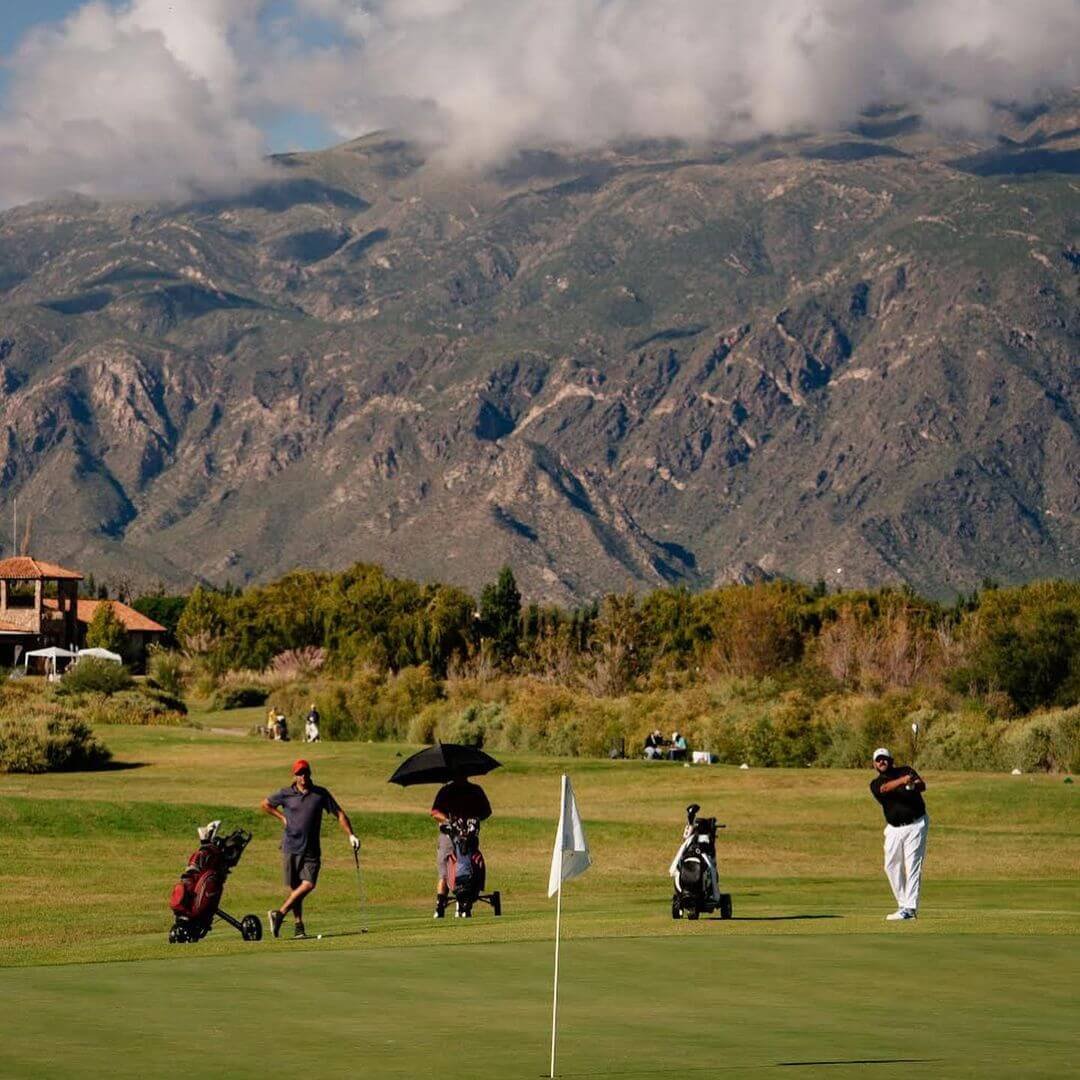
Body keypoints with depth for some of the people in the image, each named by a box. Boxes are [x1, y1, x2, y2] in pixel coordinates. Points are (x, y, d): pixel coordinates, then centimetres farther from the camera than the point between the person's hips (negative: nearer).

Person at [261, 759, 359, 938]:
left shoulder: (321, 794, 3)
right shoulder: (285, 794, 2)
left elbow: (339, 814, 5)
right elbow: (265, 804, 18)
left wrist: (351, 835, -5)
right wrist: (282, 817, 7)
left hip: (311, 850, 0)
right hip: (291, 848, 0)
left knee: (308, 884, -16)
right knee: (294, 888, 2)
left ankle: (280, 913, -9)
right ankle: (298, 925, 10)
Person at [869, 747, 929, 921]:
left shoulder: (905, 770, 2)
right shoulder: (875, 784, 2)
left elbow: (923, 785, -14)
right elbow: (885, 788, -22)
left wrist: (915, 784, -39)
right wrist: (903, 780, -42)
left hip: (916, 825, -4)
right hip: (894, 829, 4)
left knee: (912, 866, -9)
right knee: (891, 867, 5)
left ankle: (910, 908, -14)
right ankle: (903, 904, 17)